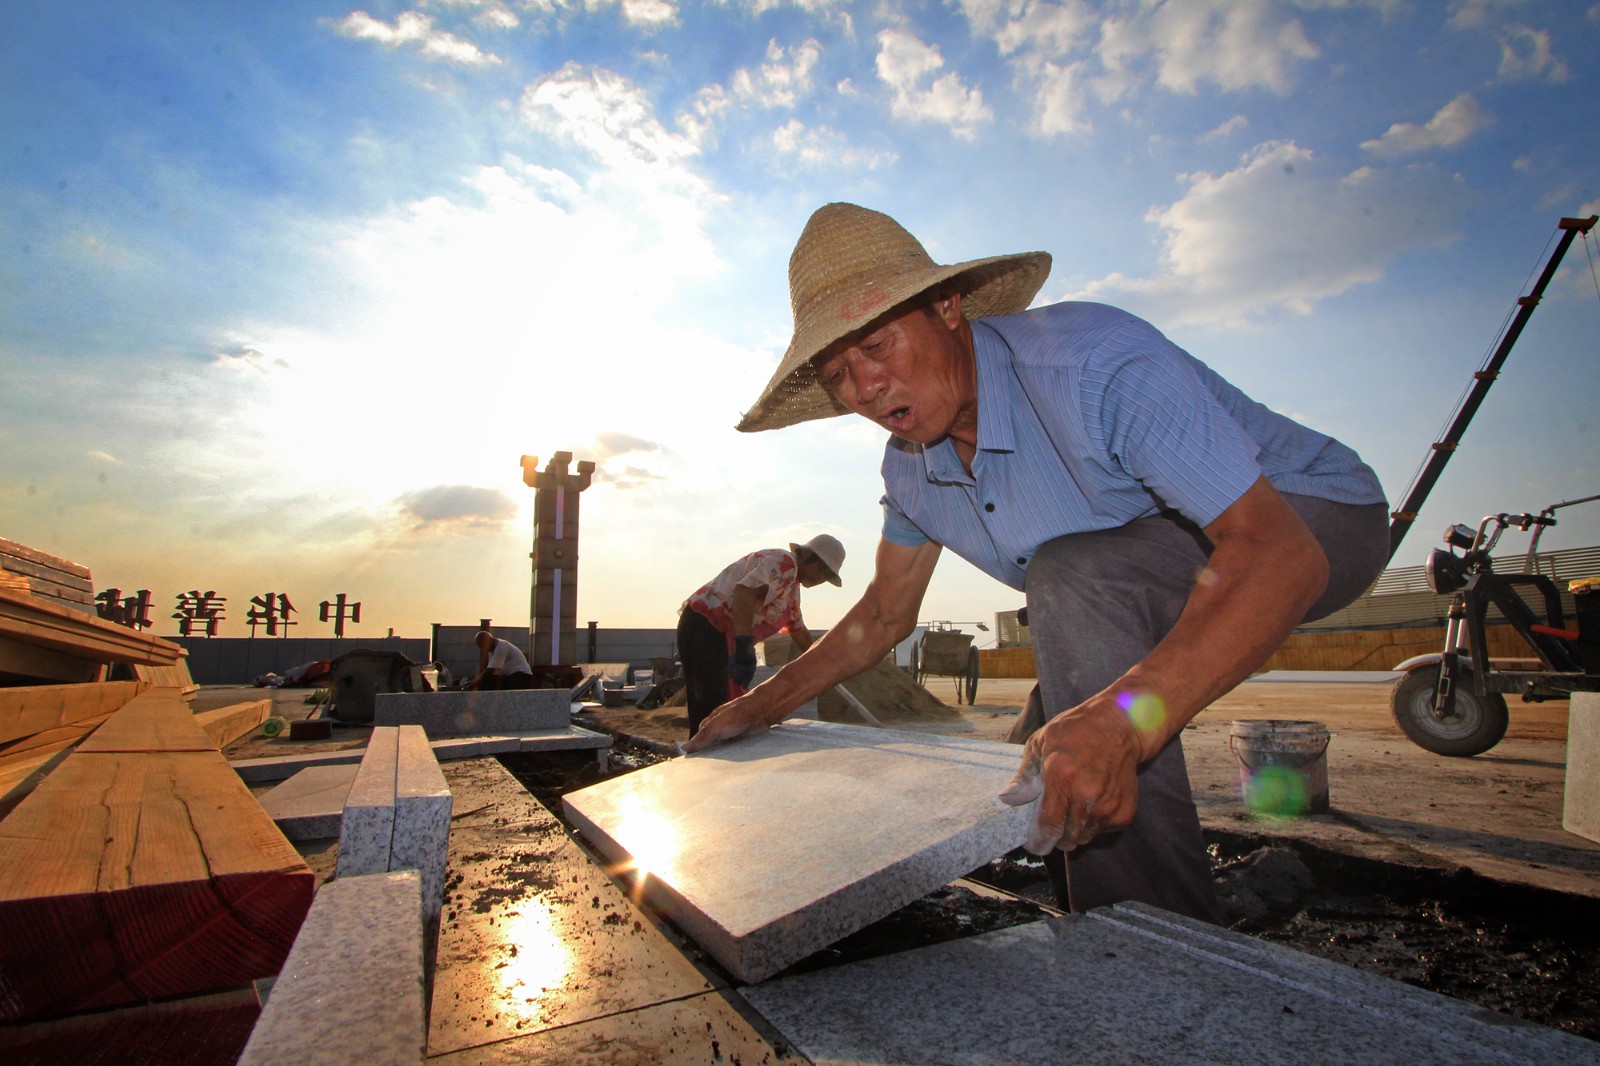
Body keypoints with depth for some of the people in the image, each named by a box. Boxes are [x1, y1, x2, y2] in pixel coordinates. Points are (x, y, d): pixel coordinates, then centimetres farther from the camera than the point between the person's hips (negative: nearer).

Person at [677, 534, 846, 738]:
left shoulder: (792, 586, 23)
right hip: (706, 628, -11)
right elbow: (744, 591, -27)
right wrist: (744, 647, -35)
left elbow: (799, 632, 33)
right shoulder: (784, 561, -10)